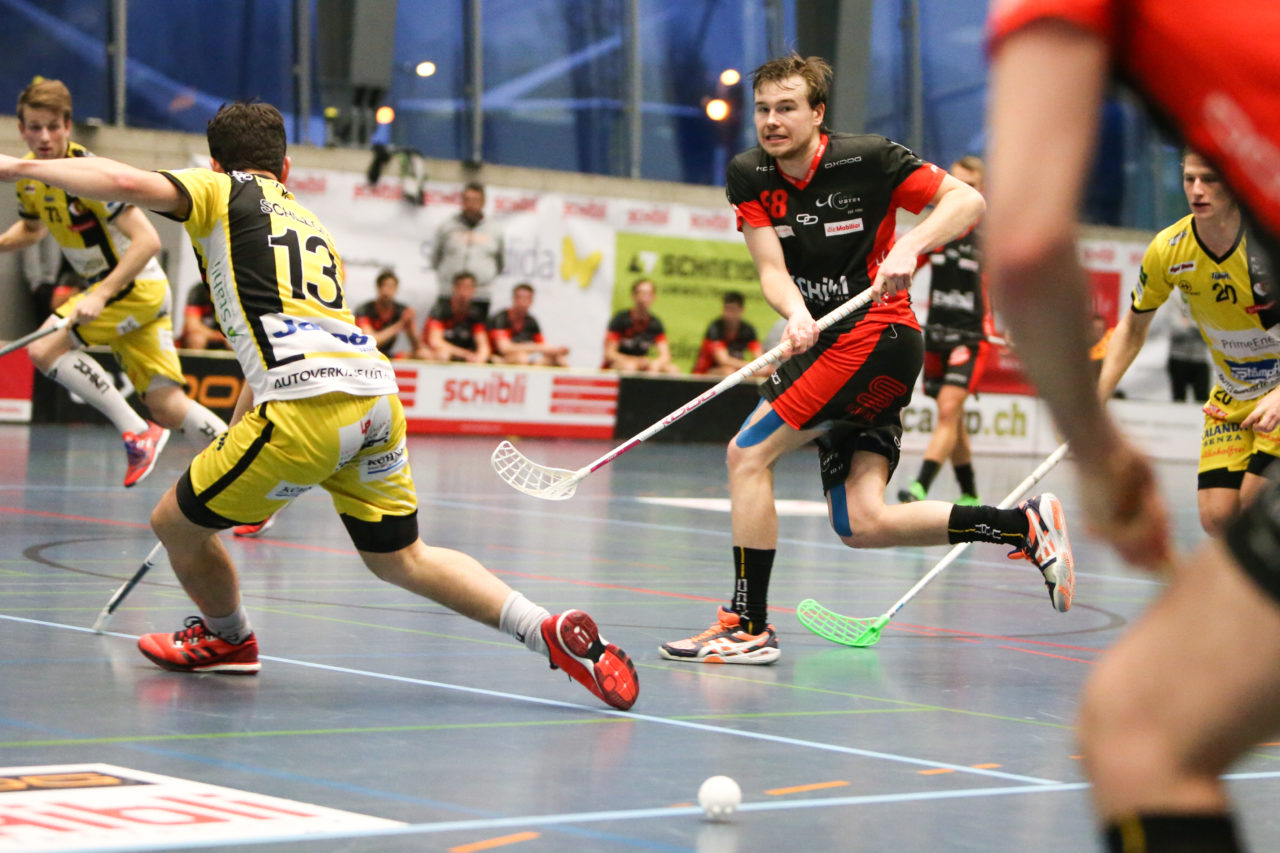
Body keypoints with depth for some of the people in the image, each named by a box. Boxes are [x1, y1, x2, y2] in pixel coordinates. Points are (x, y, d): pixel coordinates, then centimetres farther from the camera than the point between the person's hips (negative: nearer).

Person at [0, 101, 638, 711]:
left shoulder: (222, 192, 13)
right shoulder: (312, 226, 33)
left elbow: (123, 182, -6)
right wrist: (228, 441, 45)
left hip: (308, 408, -7)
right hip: (378, 395, 7)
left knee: (176, 523, 14)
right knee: (401, 559, 20)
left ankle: (226, 638, 38)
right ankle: (556, 633, 8)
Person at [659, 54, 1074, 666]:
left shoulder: (867, 158, -9)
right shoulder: (748, 176, 5)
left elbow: (967, 201, -7)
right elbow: (772, 270, -2)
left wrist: (909, 247, -24)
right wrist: (796, 315, -23)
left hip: (876, 335, -7)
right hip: (828, 342, 7)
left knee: (747, 454, -13)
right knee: (860, 526, -2)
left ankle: (748, 626, -5)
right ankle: (1025, 525, 8)